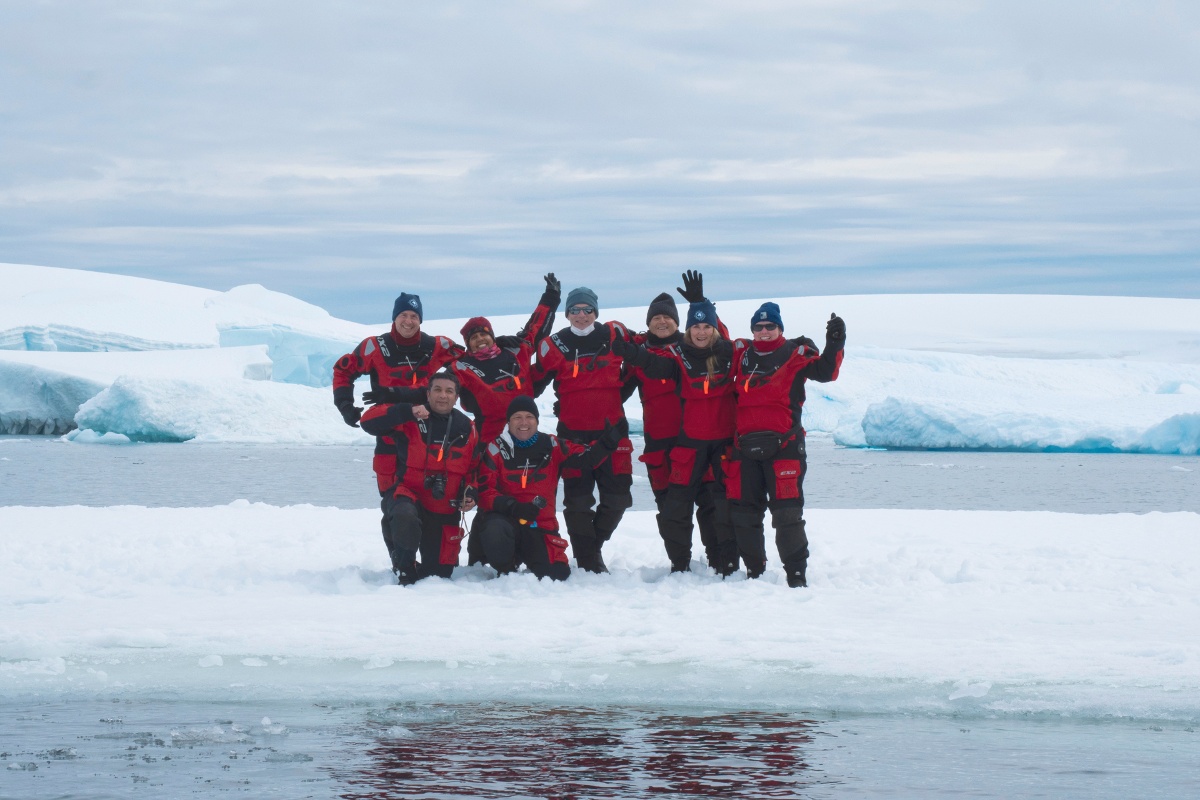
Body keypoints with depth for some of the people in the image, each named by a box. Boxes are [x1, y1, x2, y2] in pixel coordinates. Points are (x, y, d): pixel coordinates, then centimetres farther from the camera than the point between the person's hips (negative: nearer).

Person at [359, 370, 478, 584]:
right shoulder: (410, 421, -6)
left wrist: (470, 493, -2)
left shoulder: (466, 428, 6)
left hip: (444, 510, 4)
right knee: (405, 518, -40)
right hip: (408, 494, -4)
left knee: (439, 573, 3)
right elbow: (369, 421, -17)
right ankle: (405, 573, -14)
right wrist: (408, 411, -28)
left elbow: (473, 468, 17)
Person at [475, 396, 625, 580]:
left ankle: (525, 556, 27)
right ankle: (506, 570, -4)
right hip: (506, 518, -3)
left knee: (557, 574, -9)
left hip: (541, 526, 3)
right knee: (495, 533, -38)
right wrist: (512, 507, -25)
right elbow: (484, 492, -9)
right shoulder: (496, 449, -3)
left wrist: (607, 443, -22)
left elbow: (586, 458, -2)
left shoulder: (552, 446, 5)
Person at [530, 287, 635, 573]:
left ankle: (594, 544, 21)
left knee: (618, 496, 1)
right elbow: (535, 382, 7)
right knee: (578, 499, -3)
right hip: (573, 433, -2)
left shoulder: (615, 336, 4)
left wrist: (622, 391, 13)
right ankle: (587, 560, 5)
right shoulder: (555, 345, 1)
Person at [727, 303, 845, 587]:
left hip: (783, 445, -4)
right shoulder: (740, 352, 14)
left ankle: (796, 575, -3)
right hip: (744, 446, 4)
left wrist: (834, 345, -17)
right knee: (743, 513, 7)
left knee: (787, 513, -9)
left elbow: (825, 372, -6)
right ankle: (753, 571, 20)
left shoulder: (795, 354, 4)